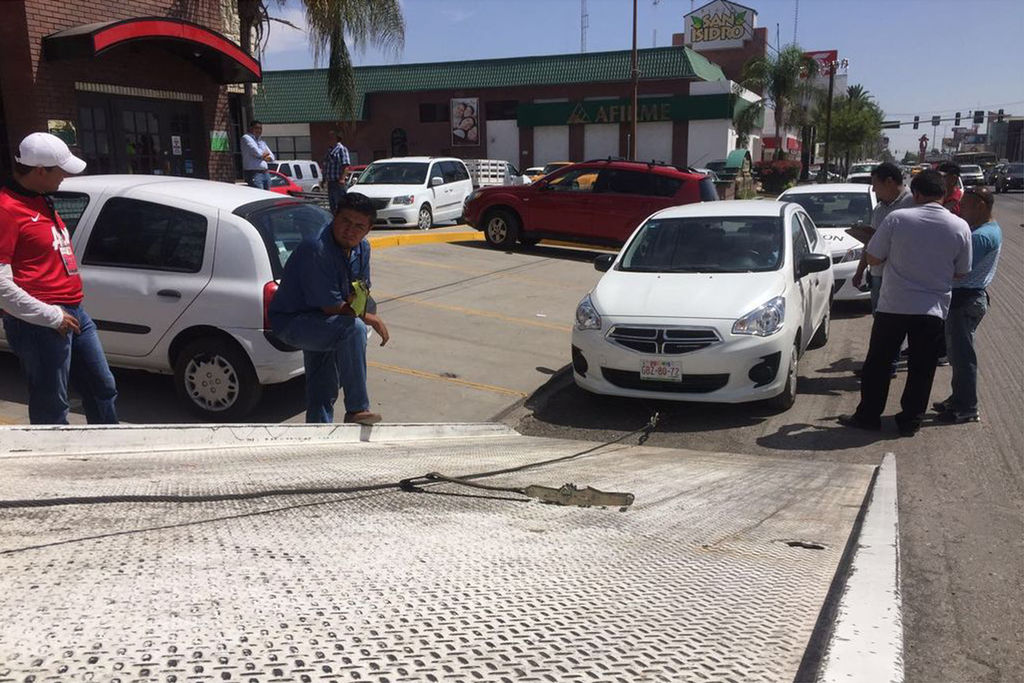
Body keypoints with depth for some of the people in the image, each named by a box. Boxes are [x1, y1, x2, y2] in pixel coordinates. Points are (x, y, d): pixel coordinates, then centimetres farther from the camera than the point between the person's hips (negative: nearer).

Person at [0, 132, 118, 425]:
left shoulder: (40, 200, 13)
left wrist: (71, 310, 21)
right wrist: (51, 316, -19)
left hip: (73, 313, 10)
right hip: (39, 324, -10)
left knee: (102, 389, 19)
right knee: (51, 408, 2)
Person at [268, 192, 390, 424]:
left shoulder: (362, 248, -2)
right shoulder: (316, 249, -28)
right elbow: (332, 308, -25)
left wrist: (356, 298, -19)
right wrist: (371, 319, -13)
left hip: (319, 321, 9)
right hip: (290, 321, -9)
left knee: (323, 394, 14)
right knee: (354, 328, -32)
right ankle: (356, 410, -25)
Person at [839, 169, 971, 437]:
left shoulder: (897, 219, -10)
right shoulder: (960, 227, -3)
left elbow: (872, 258, -4)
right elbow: (961, 273, 6)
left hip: (893, 306, -1)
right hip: (933, 310, 2)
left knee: (877, 363, 12)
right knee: (921, 370, 12)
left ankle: (868, 415, 19)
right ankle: (910, 421, 20)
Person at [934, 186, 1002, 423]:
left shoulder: (981, 236, -20)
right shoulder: (992, 229, 13)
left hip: (966, 300, -11)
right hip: (967, 296, 11)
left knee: (962, 354, -3)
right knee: (958, 352, 18)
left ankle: (967, 408, 5)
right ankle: (959, 399, 30)